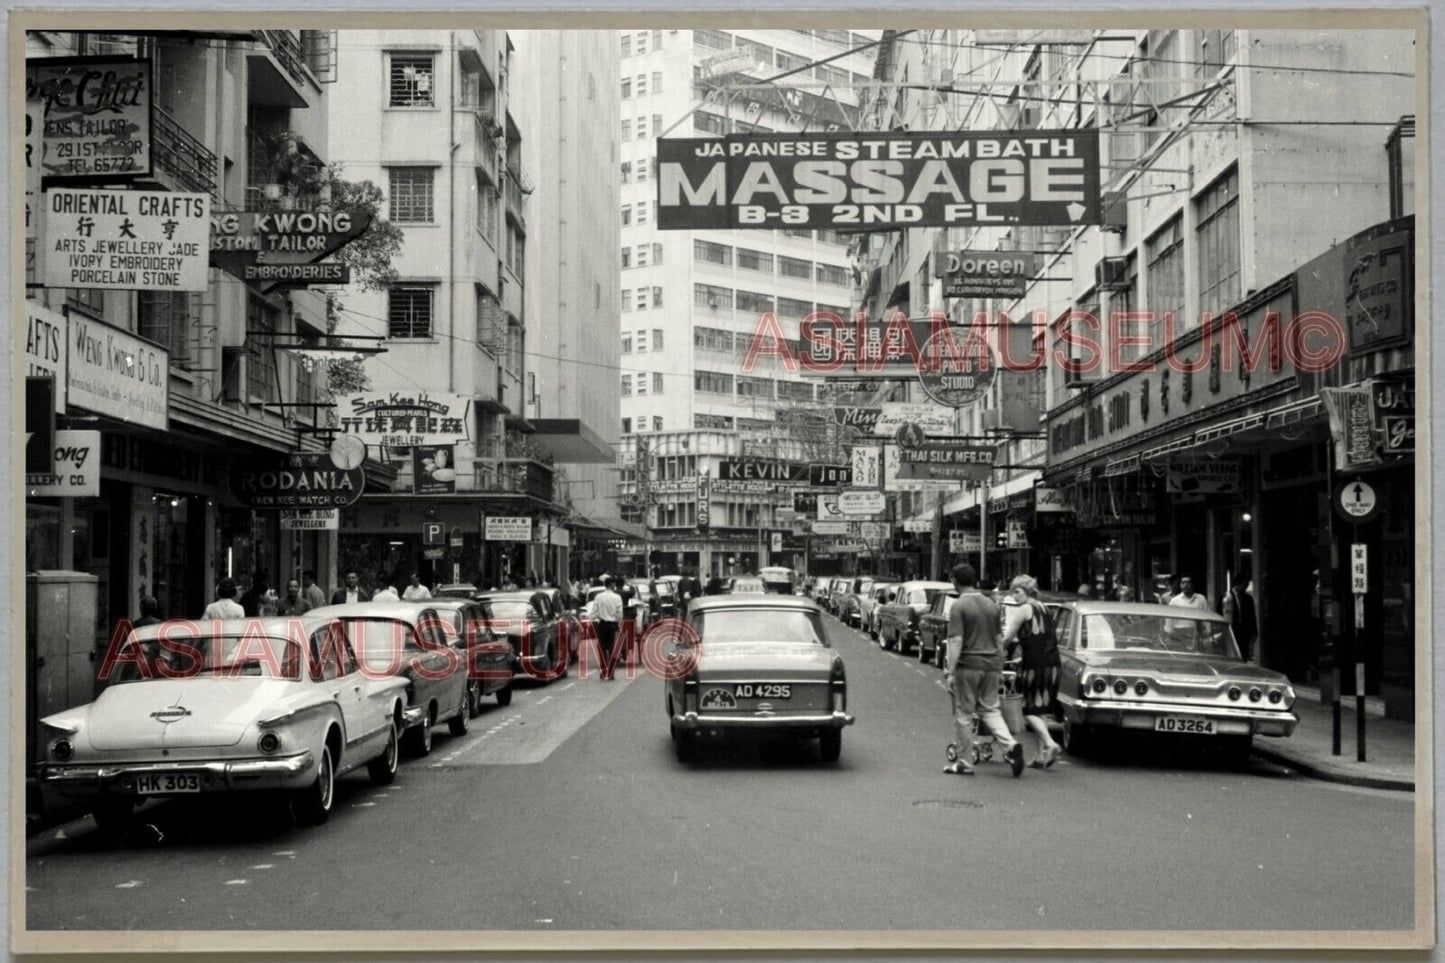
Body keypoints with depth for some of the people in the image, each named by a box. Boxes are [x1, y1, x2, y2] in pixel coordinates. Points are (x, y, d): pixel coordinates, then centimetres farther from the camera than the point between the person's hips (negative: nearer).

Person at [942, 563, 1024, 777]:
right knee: (990, 709, 13)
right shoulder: (991, 604, 11)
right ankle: (1011, 745, -9)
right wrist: (1000, 668, 24)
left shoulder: (959, 607, -10)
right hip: (991, 664, 6)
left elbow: (956, 641, -17)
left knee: (963, 714, 5)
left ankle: (964, 762, 10)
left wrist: (950, 671, -16)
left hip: (968, 665, -6)